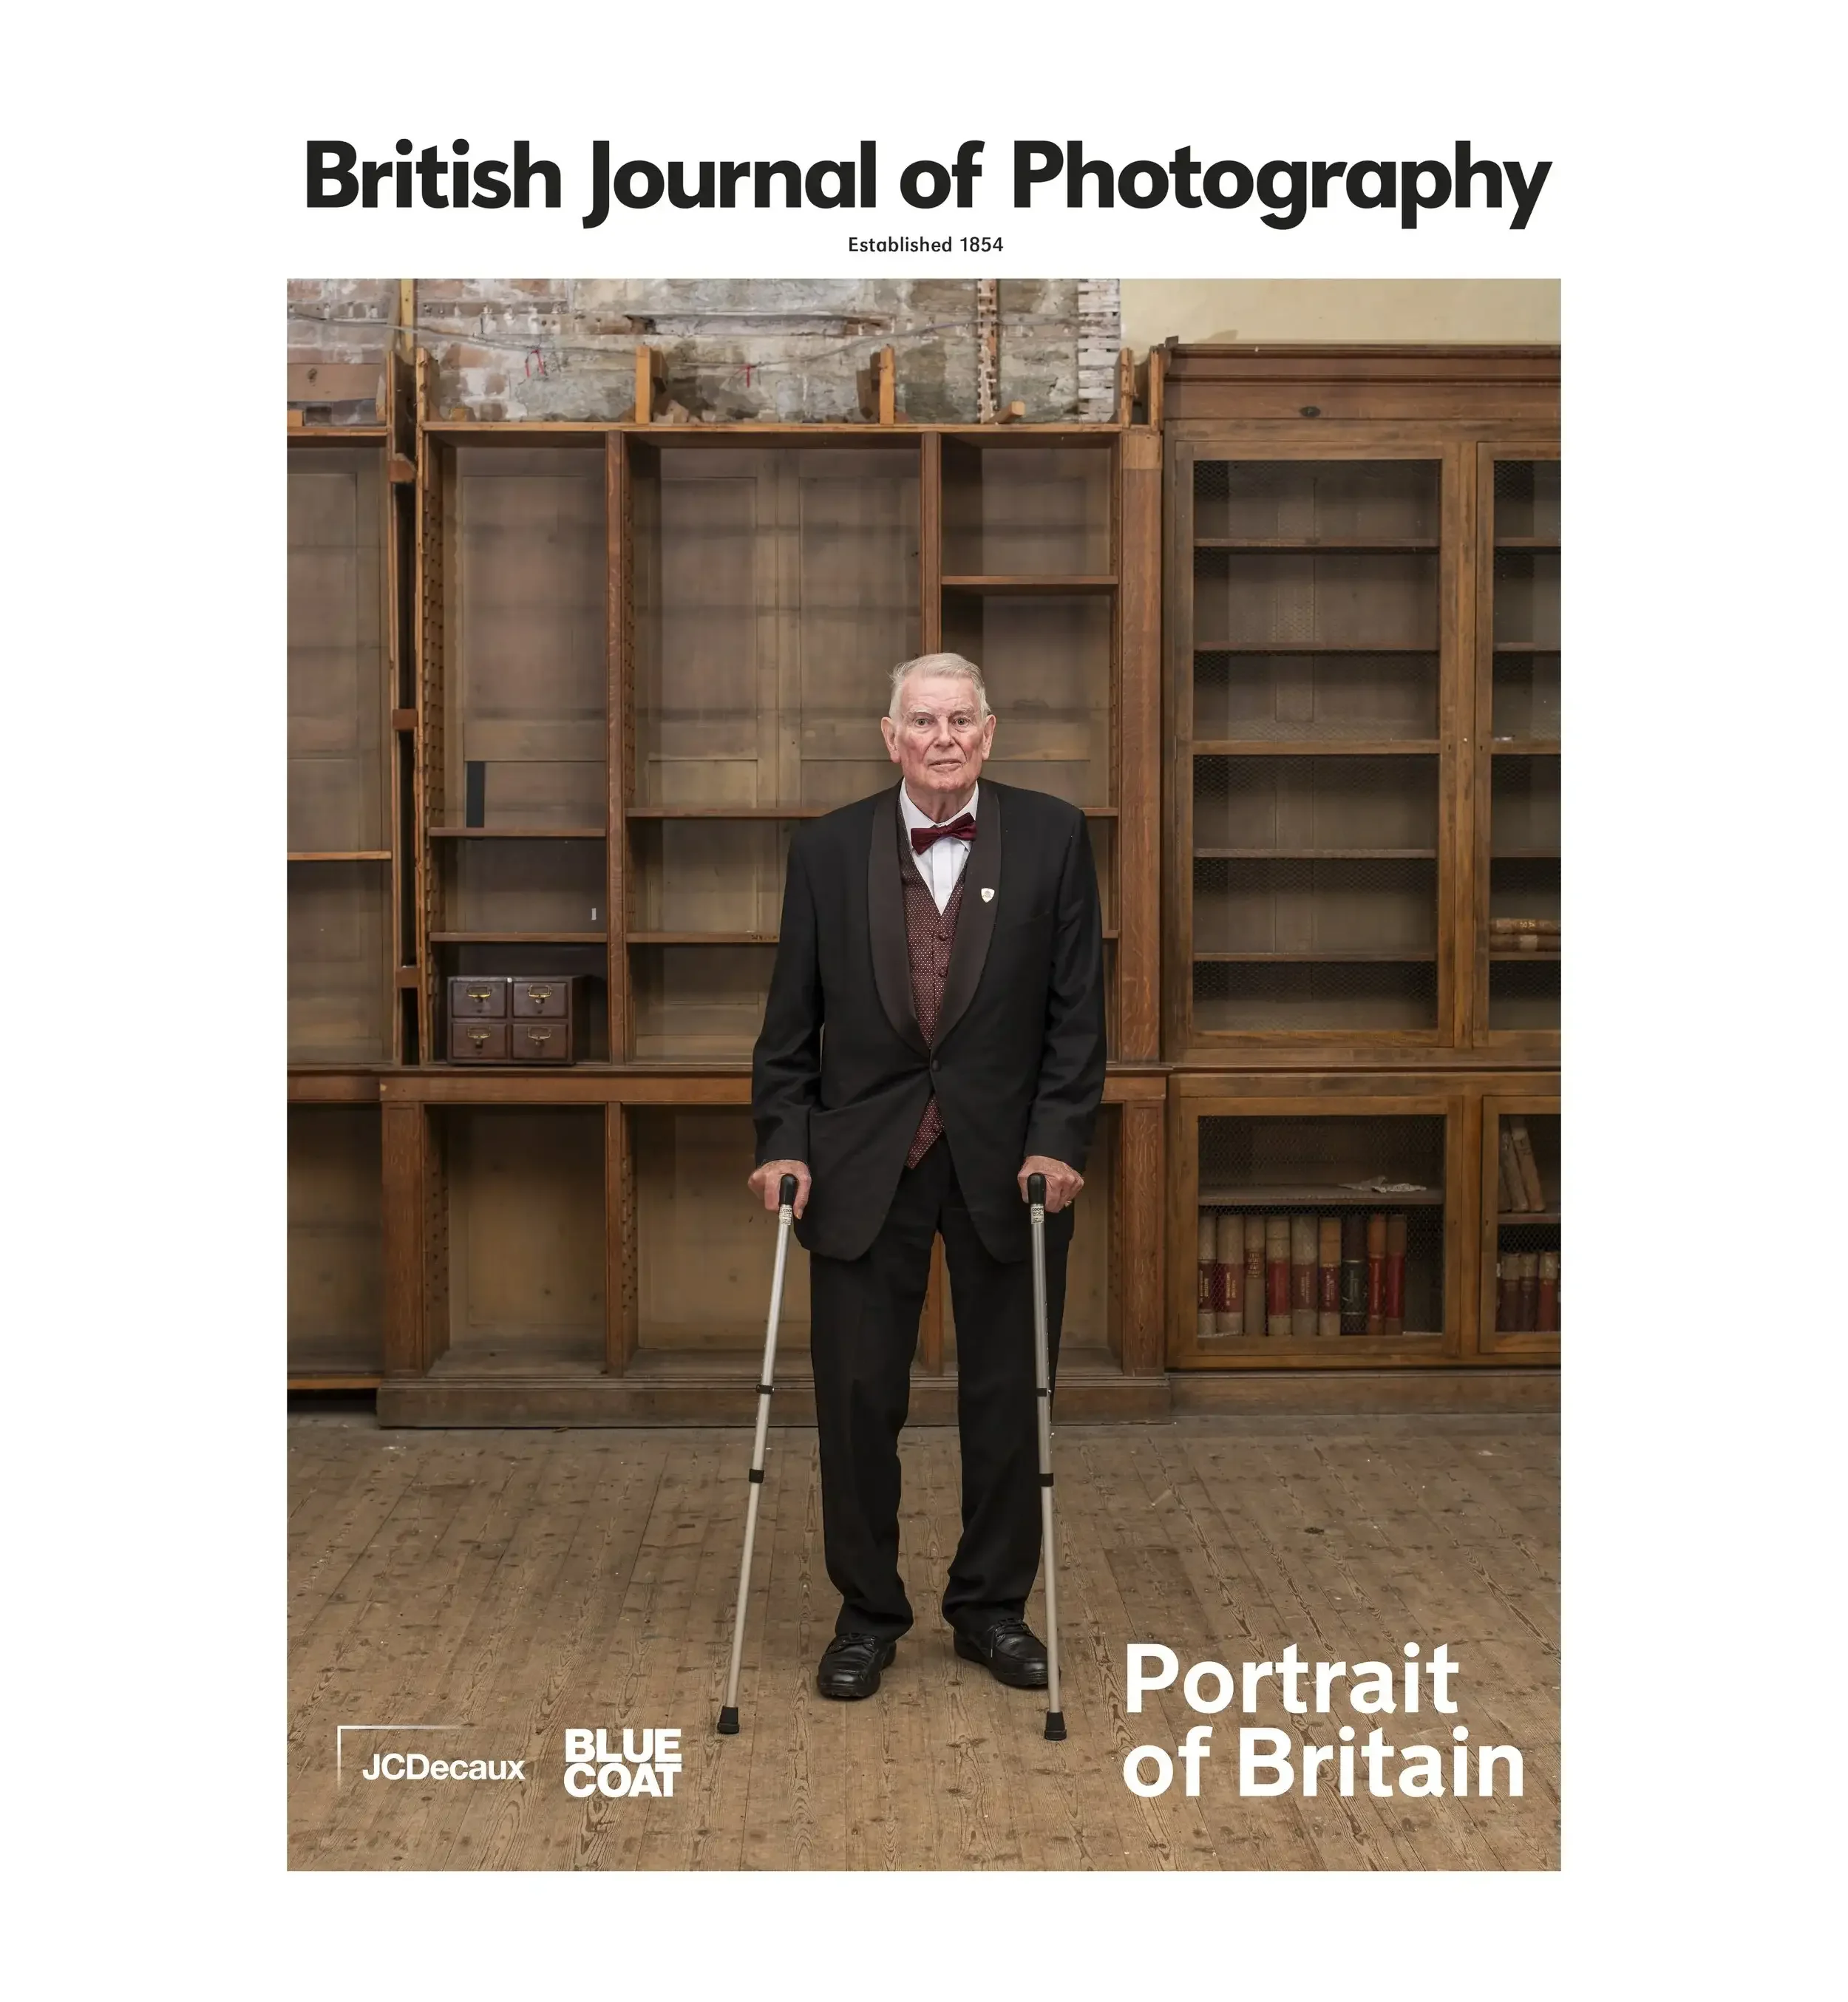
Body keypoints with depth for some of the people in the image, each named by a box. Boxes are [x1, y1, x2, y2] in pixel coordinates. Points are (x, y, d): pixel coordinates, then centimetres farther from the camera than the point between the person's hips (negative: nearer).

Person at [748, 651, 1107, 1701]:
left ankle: (993, 1605, 27)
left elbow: (1078, 1009, -2)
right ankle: (868, 1614, 22)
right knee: (857, 1397, 4)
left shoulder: (1052, 836, -2)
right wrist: (782, 1140, -6)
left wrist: (1059, 1141, -10)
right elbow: (793, 1017, 4)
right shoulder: (829, 848, 1)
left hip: (1008, 1163, 0)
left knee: (1008, 1399, 9)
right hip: (865, 1164, 1)